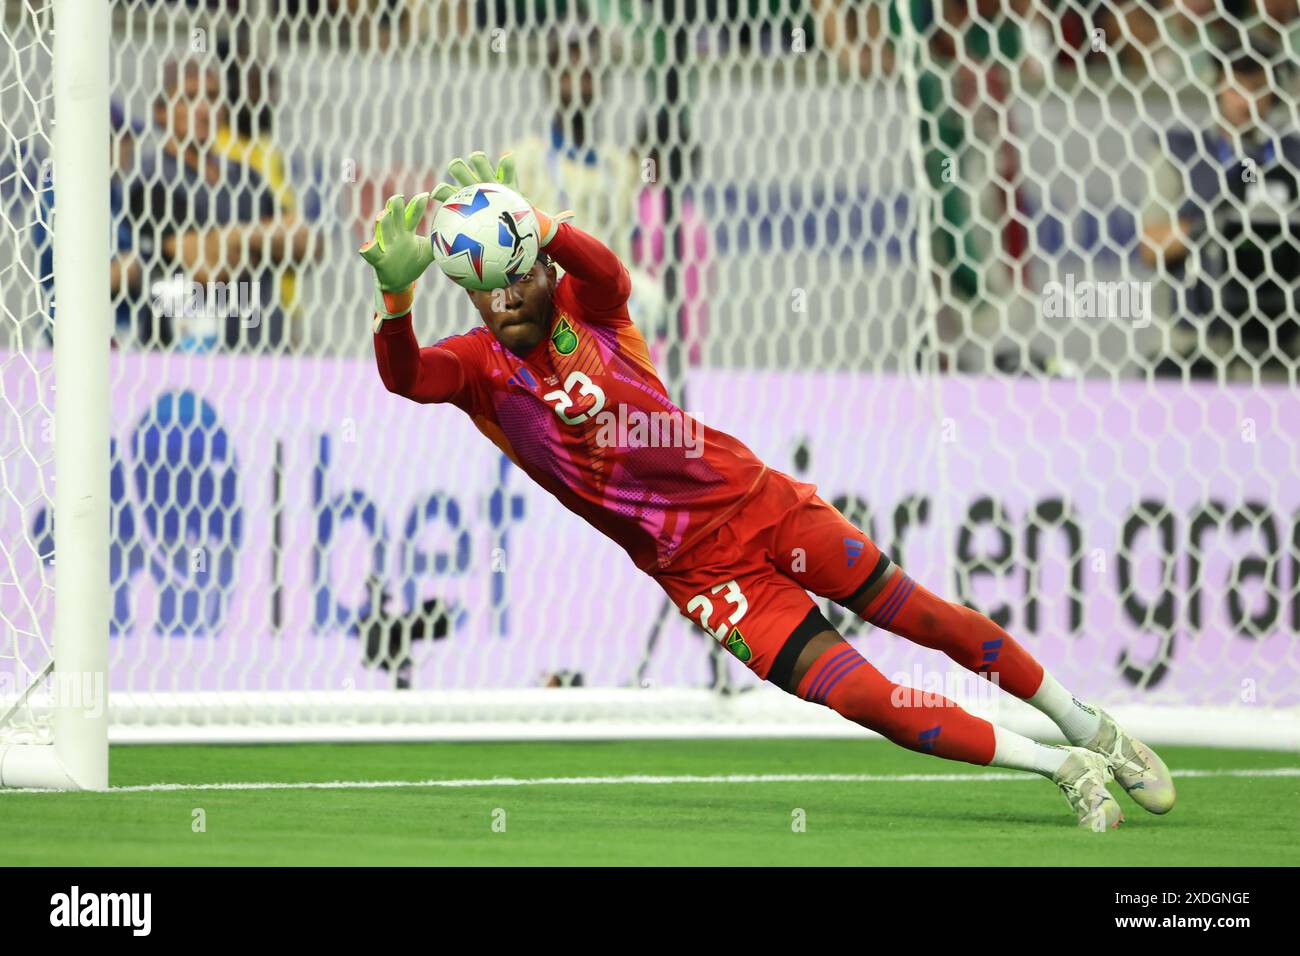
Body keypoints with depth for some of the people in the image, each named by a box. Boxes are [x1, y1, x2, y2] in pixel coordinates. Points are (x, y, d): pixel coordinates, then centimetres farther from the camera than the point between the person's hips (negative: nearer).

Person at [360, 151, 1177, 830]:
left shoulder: (585, 305, -4)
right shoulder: (478, 366, -4)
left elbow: (609, 271, -29)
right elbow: (405, 376, -26)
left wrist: (534, 224, -49)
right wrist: (397, 296, -47)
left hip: (755, 498, 1)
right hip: (698, 571, -1)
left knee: (925, 618, 3)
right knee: (855, 694, -12)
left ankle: (1091, 730, 23)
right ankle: (1062, 769, -1)